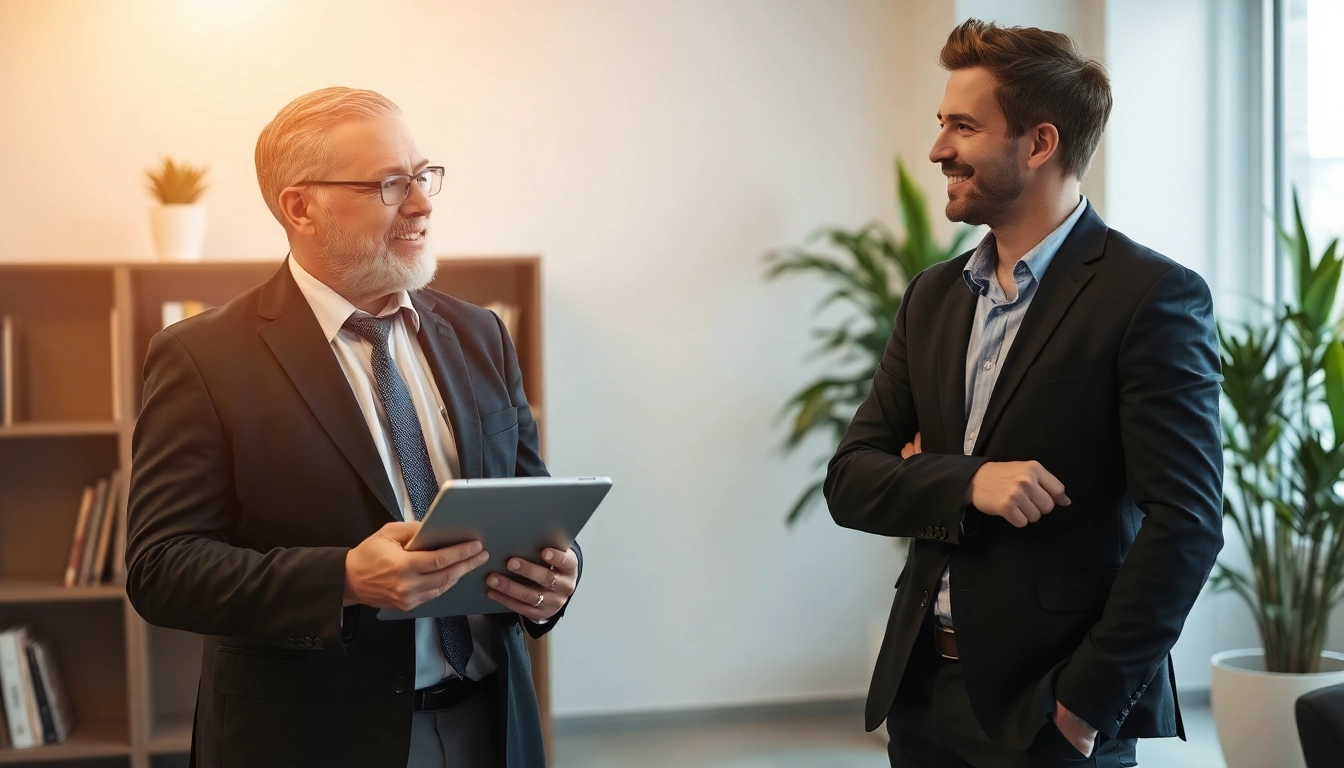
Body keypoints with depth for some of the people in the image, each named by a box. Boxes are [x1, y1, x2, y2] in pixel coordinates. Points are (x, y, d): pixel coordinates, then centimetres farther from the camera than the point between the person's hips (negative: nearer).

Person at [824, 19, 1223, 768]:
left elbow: (1186, 523, -14)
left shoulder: (1153, 296, -10)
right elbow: (851, 480, 6)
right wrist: (966, 482, -13)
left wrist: (1086, 706, -15)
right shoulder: (934, 295, 10)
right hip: (923, 693, 6)